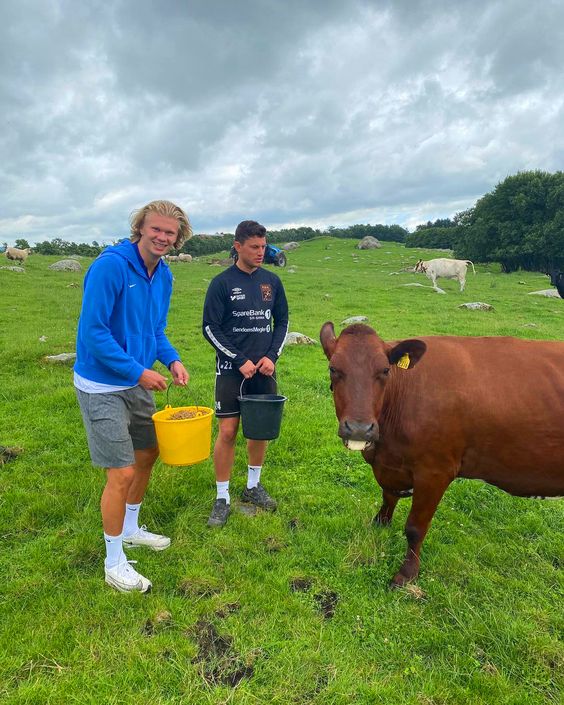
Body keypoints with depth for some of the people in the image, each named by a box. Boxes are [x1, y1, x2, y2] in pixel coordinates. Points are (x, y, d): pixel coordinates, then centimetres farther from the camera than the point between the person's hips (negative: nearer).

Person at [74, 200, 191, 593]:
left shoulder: (163, 276, 4)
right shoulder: (110, 265, -20)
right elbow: (93, 331, -23)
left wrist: (172, 360, -5)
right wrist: (140, 372, -20)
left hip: (138, 383, 8)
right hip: (102, 387, -8)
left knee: (148, 455, 19)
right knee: (122, 473, -5)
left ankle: (130, 530, 44)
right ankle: (114, 564, 18)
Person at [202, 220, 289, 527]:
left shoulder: (272, 281, 6)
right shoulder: (222, 283, -6)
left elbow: (282, 322, 11)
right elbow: (210, 328, -7)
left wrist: (271, 356, -4)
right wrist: (240, 361, -12)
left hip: (264, 368, 4)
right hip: (231, 369, -4)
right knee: (227, 431, -4)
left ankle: (253, 486, 31)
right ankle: (222, 498, 12)